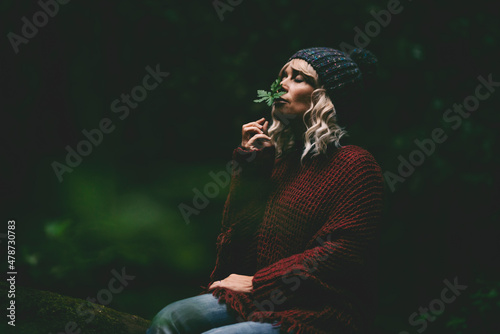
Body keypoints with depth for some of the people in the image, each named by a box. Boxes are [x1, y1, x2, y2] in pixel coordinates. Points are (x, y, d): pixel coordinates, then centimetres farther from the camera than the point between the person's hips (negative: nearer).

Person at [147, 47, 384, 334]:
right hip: (256, 300, 7)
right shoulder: (279, 156, 15)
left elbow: (344, 251, -16)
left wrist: (256, 282, -13)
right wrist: (250, 162, 1)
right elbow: (235, 226, 13)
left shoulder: (355, 165, -6)